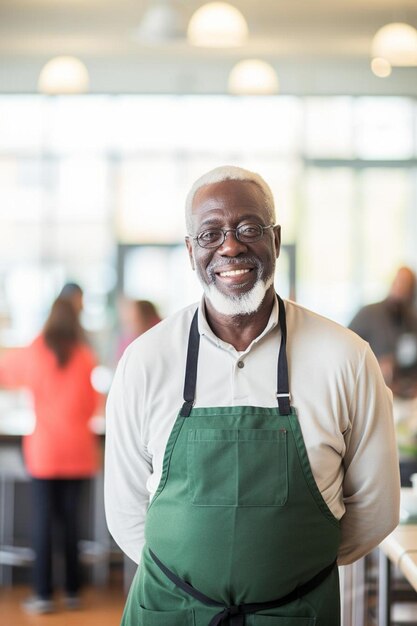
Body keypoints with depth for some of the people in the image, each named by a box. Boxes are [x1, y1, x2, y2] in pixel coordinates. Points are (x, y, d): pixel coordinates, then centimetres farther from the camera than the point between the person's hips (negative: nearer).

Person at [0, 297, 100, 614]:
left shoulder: (31, 355, -3)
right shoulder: (87, 358, -1)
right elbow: (95, 402, 7)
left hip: (44, 448, -1)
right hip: (77, 449, 1)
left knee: (43, 519, 1)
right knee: (71, 517, 8)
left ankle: (44, 594, 1)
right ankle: (73, 590, 14)